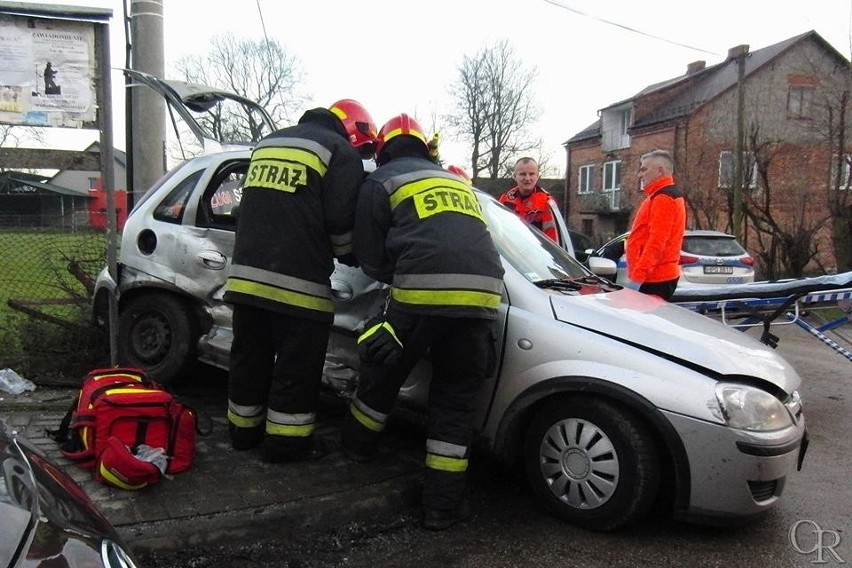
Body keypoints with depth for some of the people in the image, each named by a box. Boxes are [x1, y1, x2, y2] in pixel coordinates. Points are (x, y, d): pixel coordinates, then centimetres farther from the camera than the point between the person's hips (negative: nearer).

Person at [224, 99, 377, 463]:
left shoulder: (268, 143, 21)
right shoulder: (340, 152, -2)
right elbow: (340, 220, -9)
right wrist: (348, 255, 9)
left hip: (246, 273, 7)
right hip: (297, 281, -7)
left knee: (250, 357, 18)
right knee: (296, 365, 5)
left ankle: (244, 430, 31)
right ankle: (283, 441, 14)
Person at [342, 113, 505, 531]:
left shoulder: (381, 181, 15)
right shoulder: (458, 181, 31)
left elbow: (370, 260, 11)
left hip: (422, 291, -4)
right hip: (482, 293, 4)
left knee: (383, 375, 21)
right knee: (456, 399, 12)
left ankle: (358, 445, 43)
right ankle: (443, 504, 16)